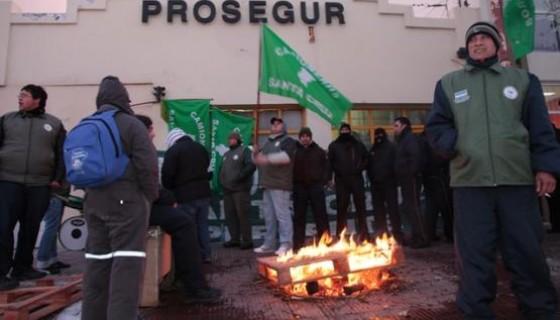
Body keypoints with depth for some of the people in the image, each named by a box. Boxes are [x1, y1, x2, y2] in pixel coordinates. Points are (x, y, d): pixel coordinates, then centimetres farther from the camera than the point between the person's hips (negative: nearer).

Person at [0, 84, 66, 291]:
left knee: (30, 228, 9)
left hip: (40, 185, 0)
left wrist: (57, 178, 0)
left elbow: (62, 154, 7)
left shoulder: (54, 124, 8)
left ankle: (22, 268, 22)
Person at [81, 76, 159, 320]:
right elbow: (148, 166, -14)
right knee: (127, 263, -5)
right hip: (126, 201, -7)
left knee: (97, 262, 13)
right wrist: (151, 196, -1)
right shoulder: (131, 124, -7)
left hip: (94, 202, 7)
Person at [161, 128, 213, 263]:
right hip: (204, 193, 7)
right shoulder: (201, 148, 15)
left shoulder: (173, 150, -8)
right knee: (203, 224, 15)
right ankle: (206, 255, 19)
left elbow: (167, 175, -11)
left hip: (185, 196, -7)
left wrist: (169, 191, 6)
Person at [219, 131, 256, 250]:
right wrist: (221, 181, 16)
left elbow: (251, 166, -16)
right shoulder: (226, 154, 24)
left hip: (240, 189, -8)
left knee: (242, 215, -9)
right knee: (230, 215, 8)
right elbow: (222, 169, 32)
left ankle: (247, 240, -2)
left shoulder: (245, 150, -2)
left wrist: (240, 176, -21)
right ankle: (234, 239, 17)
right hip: (227, 189, 8)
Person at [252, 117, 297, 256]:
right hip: (267, 184, 8)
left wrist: (268, 159, -26)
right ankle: (269, 243, 20)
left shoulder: (288, 141, -1)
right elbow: (258, 160, 25)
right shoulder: (268, 142, 24)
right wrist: (256, 154, 3)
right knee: (269, 216, 12)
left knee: (282, 214, -10)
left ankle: (286, 244, -4)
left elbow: (286, 156, -20)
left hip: (280, 184, -8)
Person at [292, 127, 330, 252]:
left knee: (320, 214, 2)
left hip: (316, 186, 0)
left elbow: (325, 167, 8)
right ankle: (298, 244, 14)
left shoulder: (319, 151, 8)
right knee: (299, 216, 6)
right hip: (299, 187, 0)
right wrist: (292, 183, -4)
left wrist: (323, 181, -4)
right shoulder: (294, 151, 5)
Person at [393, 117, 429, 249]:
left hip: (411, 179, -10)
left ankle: (422, 238, -3)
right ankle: (416, 236, 22)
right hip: (406, 180, 10)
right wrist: (400, 176, 16)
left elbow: (415, 156, -23)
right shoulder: (402, 140, 21)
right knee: (408, 207, 13)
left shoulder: (410, 138, -9)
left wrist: (411, 173, -22)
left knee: (413, 207, -9)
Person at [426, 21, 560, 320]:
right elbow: (436, 126, 9)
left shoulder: (522, 79, 14)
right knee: (474, 255, 3)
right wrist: (456, 146, -9)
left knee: (527, 252, 7)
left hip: (518, 180, 1)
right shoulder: (448, 83, 13)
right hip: (469, 182, 0)